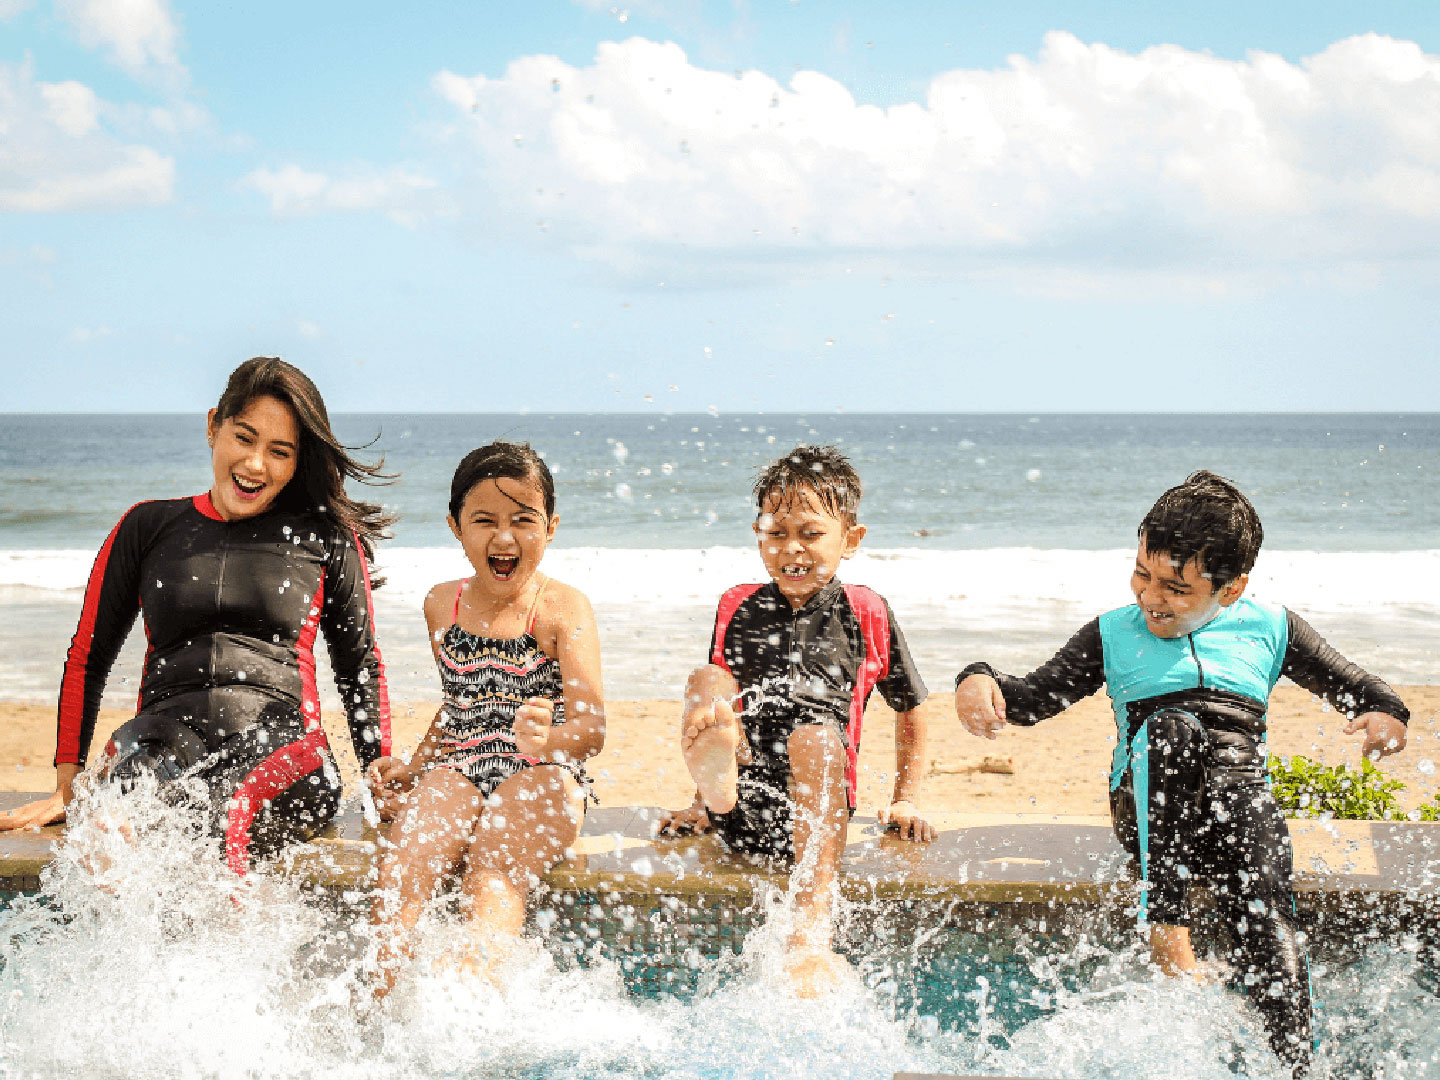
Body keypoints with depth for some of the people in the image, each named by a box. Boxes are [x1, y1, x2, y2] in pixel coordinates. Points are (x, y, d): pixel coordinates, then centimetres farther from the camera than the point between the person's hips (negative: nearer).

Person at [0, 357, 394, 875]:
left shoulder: (327, 536, 15)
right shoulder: (148, 526, 17)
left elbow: (361, 665, 21)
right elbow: (87, 657, 21)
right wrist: (67, 787, 14)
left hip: (282, 747, -1)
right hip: (169, 735, 1)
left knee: (235, 806, -38)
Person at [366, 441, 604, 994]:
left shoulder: (562, 607, -2)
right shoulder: (442, 605, 14)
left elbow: (591, 725, -13)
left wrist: (549, 738, -37)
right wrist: (411, 767, 14)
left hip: (540, 780, -3)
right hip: (457, 769, 4)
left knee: (492, 884, -31)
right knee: (403, 865, -26)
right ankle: (380, 999, -33)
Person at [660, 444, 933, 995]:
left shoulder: (866, 614, 10)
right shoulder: (738, 610, 16)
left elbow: (910, 712, 20)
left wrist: (904, 804, 16)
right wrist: (702, 801, 24)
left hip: (815, 806, -2)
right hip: (739, 810, 2)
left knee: (817, 734, -34)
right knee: (706, 682, -15)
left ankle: (812, 938, -44)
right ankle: (716, 791, -49)